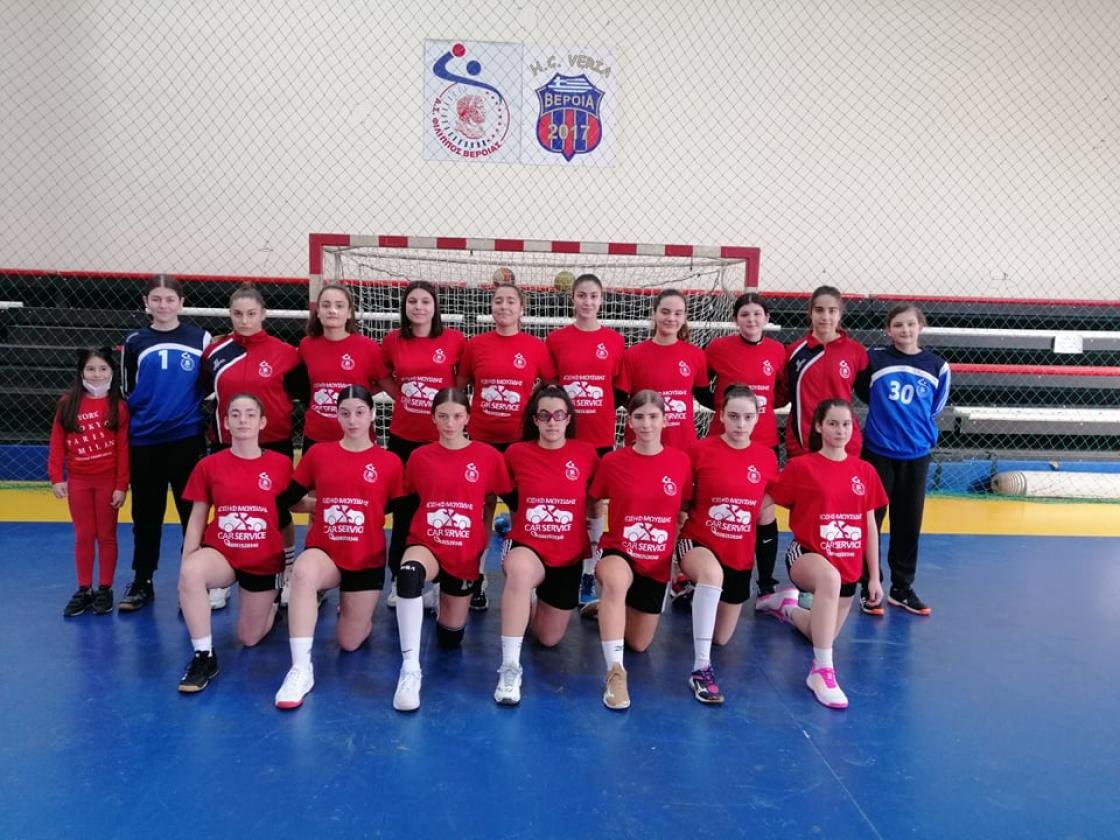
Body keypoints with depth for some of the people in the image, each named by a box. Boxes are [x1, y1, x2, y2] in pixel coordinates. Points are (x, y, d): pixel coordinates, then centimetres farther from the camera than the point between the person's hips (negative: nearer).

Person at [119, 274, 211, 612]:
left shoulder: (200, 339, 3)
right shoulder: (135, 342, 6)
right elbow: (126, 391, 13)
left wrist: (212, 429, 3)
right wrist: (127, 431, 12)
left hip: (188, 439, -1)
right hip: (144, 442, 2)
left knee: (193, 511, 4)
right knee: (145, 514, 10)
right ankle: (141, 582, 23)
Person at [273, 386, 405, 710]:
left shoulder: (390, 463, -5)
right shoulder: (318, 454, -1)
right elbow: (288, 498, 9)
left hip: (368, 561, 0)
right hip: (324, 552, 0)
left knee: (350, 644, 6)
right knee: (302, 572, -37)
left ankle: (356, 608, 43)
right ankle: (301, 669, -26)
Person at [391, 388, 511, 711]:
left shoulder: (488, 456, -5)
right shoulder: (420, 457, -2)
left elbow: (502, 501, 6)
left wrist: (487, 533, 2)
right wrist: (422, 530, -3)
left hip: (465, 553, 1)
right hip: (426, 544, -1)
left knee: (450, 639, 10)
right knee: (409, 574, -39)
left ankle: (446, 603, 46)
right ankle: (410, 670, -31)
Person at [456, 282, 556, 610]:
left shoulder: (537, 347, -1)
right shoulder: (476, 344, 2)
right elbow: (459, 386, 11)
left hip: (521, 439, -1)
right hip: (481, 438, 1)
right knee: (482, 506, 7)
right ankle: (477, 577, 17)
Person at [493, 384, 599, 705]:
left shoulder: (586, 453, -6)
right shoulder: (517, 453, -8)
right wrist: (526, 521, -2)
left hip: (569, 556, 2)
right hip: (527, 547, -2)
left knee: (549, 639, 11)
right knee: (520, 570, -40)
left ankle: (536, 604, 47)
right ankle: (510, 667, -29)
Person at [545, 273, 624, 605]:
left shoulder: (615, 341, 1)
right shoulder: (555, 339, 0)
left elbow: (621, 389, 7)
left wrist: (598, 413, -2)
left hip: (601, 437, 1)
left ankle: (589, 577, 18)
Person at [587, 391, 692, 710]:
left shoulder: (681, 462, -6)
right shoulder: (612, 462, -9)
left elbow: (686, 510, 7)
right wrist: (598, 541, -5)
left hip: (658, 560, 3)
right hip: (619, 552, -3)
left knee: (639, 644, 12)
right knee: (615, 580, -42)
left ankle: (610, 607, 44)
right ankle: (615, 672, -32)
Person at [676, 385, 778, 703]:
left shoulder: (767, 457, -2)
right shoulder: (701, 450, -12)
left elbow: (764, 516, 7)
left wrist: (769, 509, -14)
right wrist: (682, 519, -18)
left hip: (740, 554, 4)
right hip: (698, 542, -4)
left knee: (722, 638, 15)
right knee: (712, 573, -42)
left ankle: (700, 596, 49)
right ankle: (701, 668, -33)